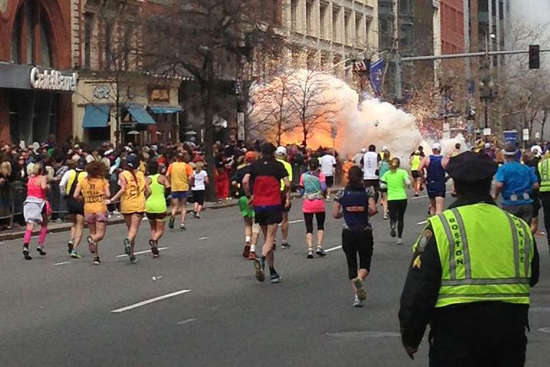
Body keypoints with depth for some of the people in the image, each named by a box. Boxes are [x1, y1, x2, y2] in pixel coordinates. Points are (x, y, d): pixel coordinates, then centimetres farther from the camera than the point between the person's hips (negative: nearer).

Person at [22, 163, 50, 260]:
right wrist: (48, 186, -2)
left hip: (28, 201, 4)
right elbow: (43, 186, -21)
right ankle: (40, 245, 12)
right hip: (39, 202, -4)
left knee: (30, 226, -5)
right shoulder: (43, 178, -4)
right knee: (44, 225, 18)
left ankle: (25, 247, -24)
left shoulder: (30, 178, 12)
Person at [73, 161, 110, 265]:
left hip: (88, 210, 3)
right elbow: (108, 194, -12)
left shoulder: (82, 180, 2)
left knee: (93, 234, 15)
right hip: (101, 209, -3)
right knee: (100, 234, 1)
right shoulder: (103, 180, -4)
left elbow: (75, 196, -2)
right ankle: (92, 239, -32)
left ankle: (96, 257, 10)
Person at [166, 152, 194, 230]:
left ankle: (172, 216, -25)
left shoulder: (172, 165, 3)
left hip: (174, 188, 1)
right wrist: (189, 184, 4)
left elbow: (167, 175, -7)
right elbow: (191, 176, -12)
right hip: (184, 188, -1)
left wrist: (171, 183, 7)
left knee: (175, 206, 7)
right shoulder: (186, 166, -1)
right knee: (183, 206, 11)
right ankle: (182, 223, 2)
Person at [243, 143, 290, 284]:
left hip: (258, 205, 3)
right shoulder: (278, 165, -1)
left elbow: (245, 181, -8)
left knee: (267, 238, 13)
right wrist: (281, 194, 10)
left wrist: (250, 195, 5)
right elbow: (287, 184, -8)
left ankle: (272, 272, 14)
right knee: (270, 238, -4)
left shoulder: (254, 165, 5)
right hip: (274, 204, -3)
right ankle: (262, 259, -34)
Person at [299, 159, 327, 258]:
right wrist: (324, 195, 5)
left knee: (309, 228, 4)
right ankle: (319, 247, 1)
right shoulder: (320, 174, -4)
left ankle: (310, 249, -10)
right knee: (320, 226, 15)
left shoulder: (303, 176, 3)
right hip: (319, 203, -1)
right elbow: (324, 187, -15)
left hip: (307, 204, 1)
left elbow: (301, 191, 3)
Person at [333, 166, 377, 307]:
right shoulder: (367, 192, -2)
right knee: (365, 264, 9)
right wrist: (366, 214, 5)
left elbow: (335, 214, -1)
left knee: (351, 264, 12)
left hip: (348, 232, 1)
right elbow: (373, 209, -16)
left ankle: (357, 296, 3)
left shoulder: (342, 193, 1)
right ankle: (359, 279, -26)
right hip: (364, 231, -1)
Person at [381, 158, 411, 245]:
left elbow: (382, 185, 0)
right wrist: (407, 185, 8)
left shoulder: (387, 174, 6)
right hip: (402, 198, -1)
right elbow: (408, 182, -14)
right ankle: (399, 238, 9)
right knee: (400, 218, 12)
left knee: (393, 217, 7)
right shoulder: (403, 172, -1)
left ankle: (392, 225, -30)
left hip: (391, 198, 1)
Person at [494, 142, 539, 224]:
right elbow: (536, 185, 1)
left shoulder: (503, 168, -6)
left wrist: (496, 195, -2)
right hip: (526, 204, 3)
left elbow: (499, 185, -21)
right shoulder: (527, 168, 6)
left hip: (510, 204, -3)